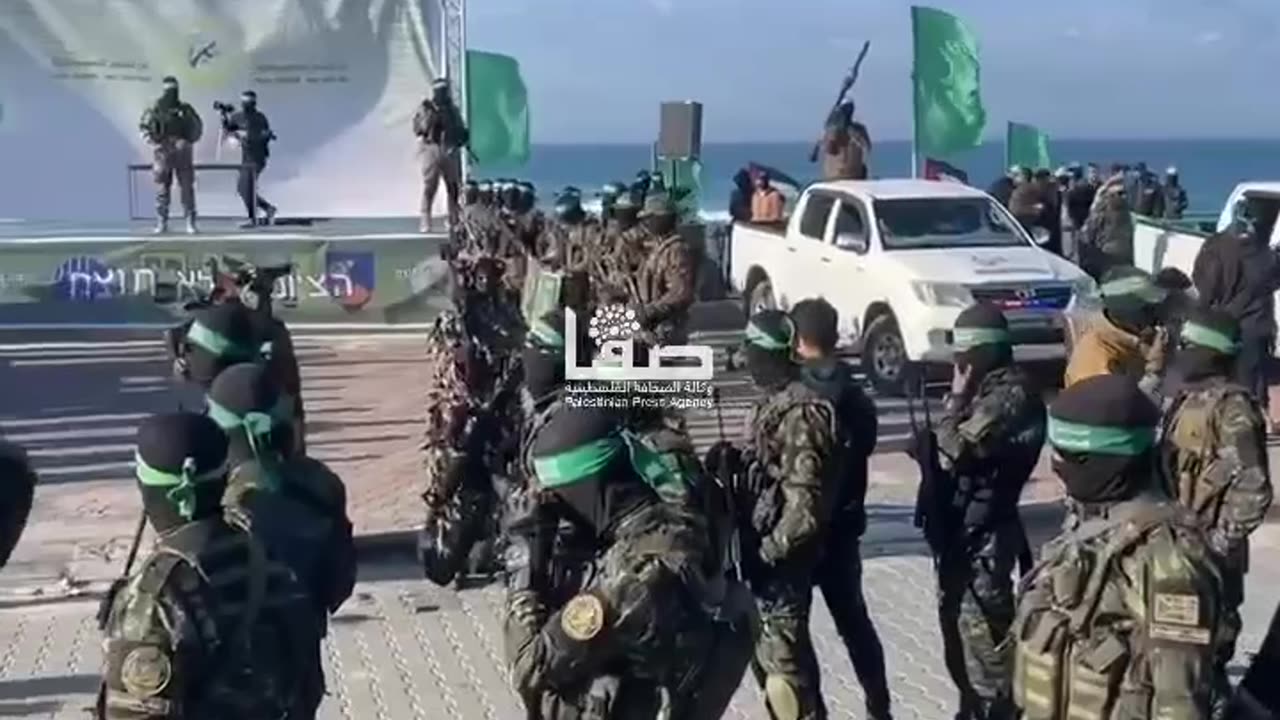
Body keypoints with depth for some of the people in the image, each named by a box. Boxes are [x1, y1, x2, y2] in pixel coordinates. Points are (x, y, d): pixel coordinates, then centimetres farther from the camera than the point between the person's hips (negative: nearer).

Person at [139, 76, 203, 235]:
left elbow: (197, 127, 10)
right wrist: (156, 142, -12)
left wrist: (189, 141, -4)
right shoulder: (155, 109, 0)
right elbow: (144, 128, -1)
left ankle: (190, 223, 3)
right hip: (163, 154, -1)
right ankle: (162, 223, 7)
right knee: (162, 190, 1)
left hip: (183, 154, 1)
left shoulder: (185, 109, 5)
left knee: (187, 189, -1)